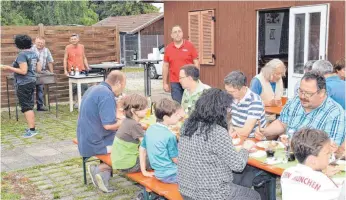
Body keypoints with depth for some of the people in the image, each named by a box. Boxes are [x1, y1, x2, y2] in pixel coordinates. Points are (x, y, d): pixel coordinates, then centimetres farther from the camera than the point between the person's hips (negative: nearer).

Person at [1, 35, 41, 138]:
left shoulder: (22, 55, -16)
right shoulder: (34, 54, 7)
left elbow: (23, 71, -21)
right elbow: (38, 69, 10)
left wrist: (9, 68, -14)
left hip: (23, 84, -8)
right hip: (32, 82, 8)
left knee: (26, 107, -4)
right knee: (30, 106, 15)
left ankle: (32, 129, -5)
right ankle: (31, 127, 22)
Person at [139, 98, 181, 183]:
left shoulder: (150, 129, 1)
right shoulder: (170, 136, -21)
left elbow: (142, 149, 9)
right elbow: (176, 159, -14)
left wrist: (144, 171, 14)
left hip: (158, 173, 8)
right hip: (170, 175, -8)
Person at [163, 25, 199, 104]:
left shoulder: (190, 46, 0)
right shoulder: (168, 48, 6)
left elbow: (196, 63, 1)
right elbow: (165, 66, 9)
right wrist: (165, 83, 7)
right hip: (174, 83, 2)